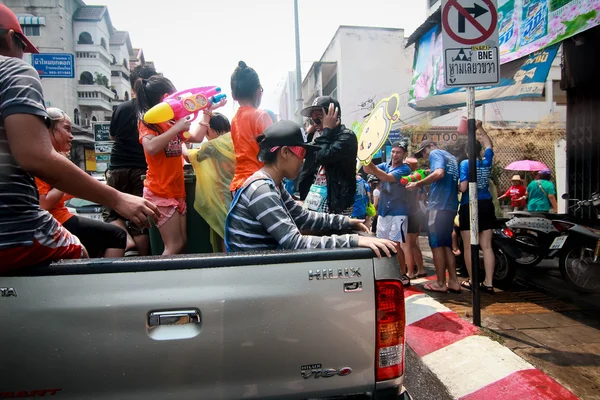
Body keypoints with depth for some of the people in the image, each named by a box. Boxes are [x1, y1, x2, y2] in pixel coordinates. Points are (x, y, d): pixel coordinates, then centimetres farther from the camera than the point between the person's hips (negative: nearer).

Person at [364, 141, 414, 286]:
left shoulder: (405, 169, -10)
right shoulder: (385, 165, 8)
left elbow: (387, 178, -26)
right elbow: (367, 170, -8)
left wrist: (371, 165, -35)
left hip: (398, 213, -6)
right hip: (383, 211, 6)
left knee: (396, 244, -5)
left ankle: (403, 275, 6)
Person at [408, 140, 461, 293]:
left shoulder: (435, 153, -2)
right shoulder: (451, 157, 24)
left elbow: (439, 173, -21)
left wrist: (418, 184, -14)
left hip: (438, 205, -9)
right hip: (451, 205, 9)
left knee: (437, 245, -3)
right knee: (446, 245, 12)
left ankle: (440, 283, 2)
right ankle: (453, 282, 11)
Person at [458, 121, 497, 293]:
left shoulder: (465, 163, -8)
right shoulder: (487, 161, 5)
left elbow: (463, 187, -16)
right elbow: (489, 145, 26)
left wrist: (457, 188, 6)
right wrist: (480, 128, 31)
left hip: (469, 207, -5)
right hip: (487, 206, 5)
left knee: (469, 247, 4)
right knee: (487, 246, 6)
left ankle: (472, 281, 12)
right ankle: (488, 283, 8)